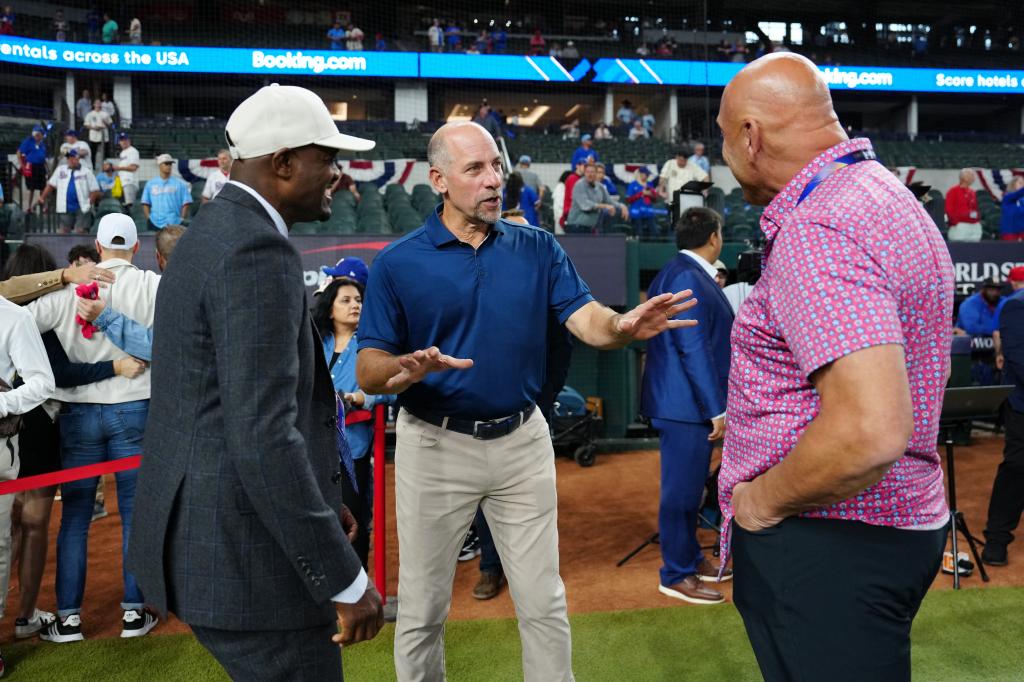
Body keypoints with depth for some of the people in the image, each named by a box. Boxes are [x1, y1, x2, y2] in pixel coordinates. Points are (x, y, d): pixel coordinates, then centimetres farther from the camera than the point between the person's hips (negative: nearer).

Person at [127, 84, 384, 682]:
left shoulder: (215, 232, 12)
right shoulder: (258, 252, -20)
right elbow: (263, 437, -27)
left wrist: (320, 500, 20)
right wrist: (345, 580, -22)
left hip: (207, 531, 10)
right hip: (245, 552, -10)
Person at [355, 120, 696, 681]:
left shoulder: (538, 248, 2)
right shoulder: (398, 262, -6)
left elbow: (586, 320, -9)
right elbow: (369, 371, -8)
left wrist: (623, 326, -32)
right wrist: (407, 370, -31)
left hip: (523, 441, 2)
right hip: (436, 445, -2)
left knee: (544, 602, 14)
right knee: (422, 610, 12)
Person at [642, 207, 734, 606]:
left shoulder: (683, 272, 13)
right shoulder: (688, 277, -18)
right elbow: (693, 348, -23)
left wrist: (712, 288, 30)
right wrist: (717, 408, -21)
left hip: (684, 400, 11)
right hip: (686, 403, -11)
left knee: (689, 485, 20)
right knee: (682, 488, 0)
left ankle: (690, 557, 33)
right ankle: (676, 576, 12)